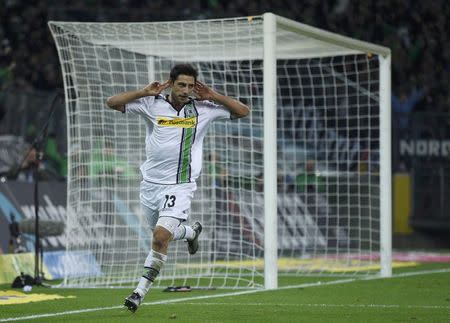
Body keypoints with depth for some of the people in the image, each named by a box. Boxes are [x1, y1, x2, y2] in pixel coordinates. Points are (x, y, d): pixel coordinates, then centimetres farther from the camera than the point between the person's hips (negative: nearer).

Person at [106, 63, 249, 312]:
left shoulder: (203, 109, -1)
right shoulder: (152, 105, -3)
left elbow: (242, 111, 5)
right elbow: (112, 103, -7)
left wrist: (214, 96, -7)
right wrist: (145, 92, -16)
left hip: (179, 186, -3)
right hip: (151, 182, 3)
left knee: (161, 235, -20)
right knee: (162, 234, 18)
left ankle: (141, 290, -9)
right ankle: (191, 232, 51)